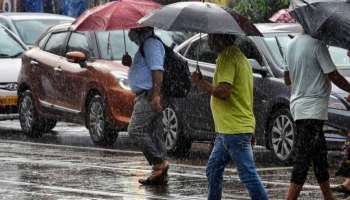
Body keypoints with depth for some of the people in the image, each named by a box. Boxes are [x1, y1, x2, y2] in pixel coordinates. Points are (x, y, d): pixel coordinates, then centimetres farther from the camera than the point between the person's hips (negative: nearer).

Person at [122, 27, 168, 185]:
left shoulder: (151, 43, -11)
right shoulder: (145, 44, 23)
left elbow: (157, 70, -21)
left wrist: (156, 95, -28)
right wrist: (130, 63, 16)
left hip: (149, 96, -11)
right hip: (145, 96, 11)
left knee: (136, 130, -16)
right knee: (151, 132, 9)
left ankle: (159, 163, -17)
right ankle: (160, 173, 7)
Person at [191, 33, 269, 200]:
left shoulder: (227, 57, -14)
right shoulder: (238, 55, 18)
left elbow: (223, 92, -22)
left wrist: (201, 83, -10)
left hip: (234, 130, -11)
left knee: (248, 175, -10)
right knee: (213, 170, 16)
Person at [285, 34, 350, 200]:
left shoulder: (292, 44, 10)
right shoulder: (317, 44, -16)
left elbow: (287, 79, 18)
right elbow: (333, 76, -14)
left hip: (297, 104, 9)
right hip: (313, 107, -9)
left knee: (320, 155, 18)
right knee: (303, 159, -10)